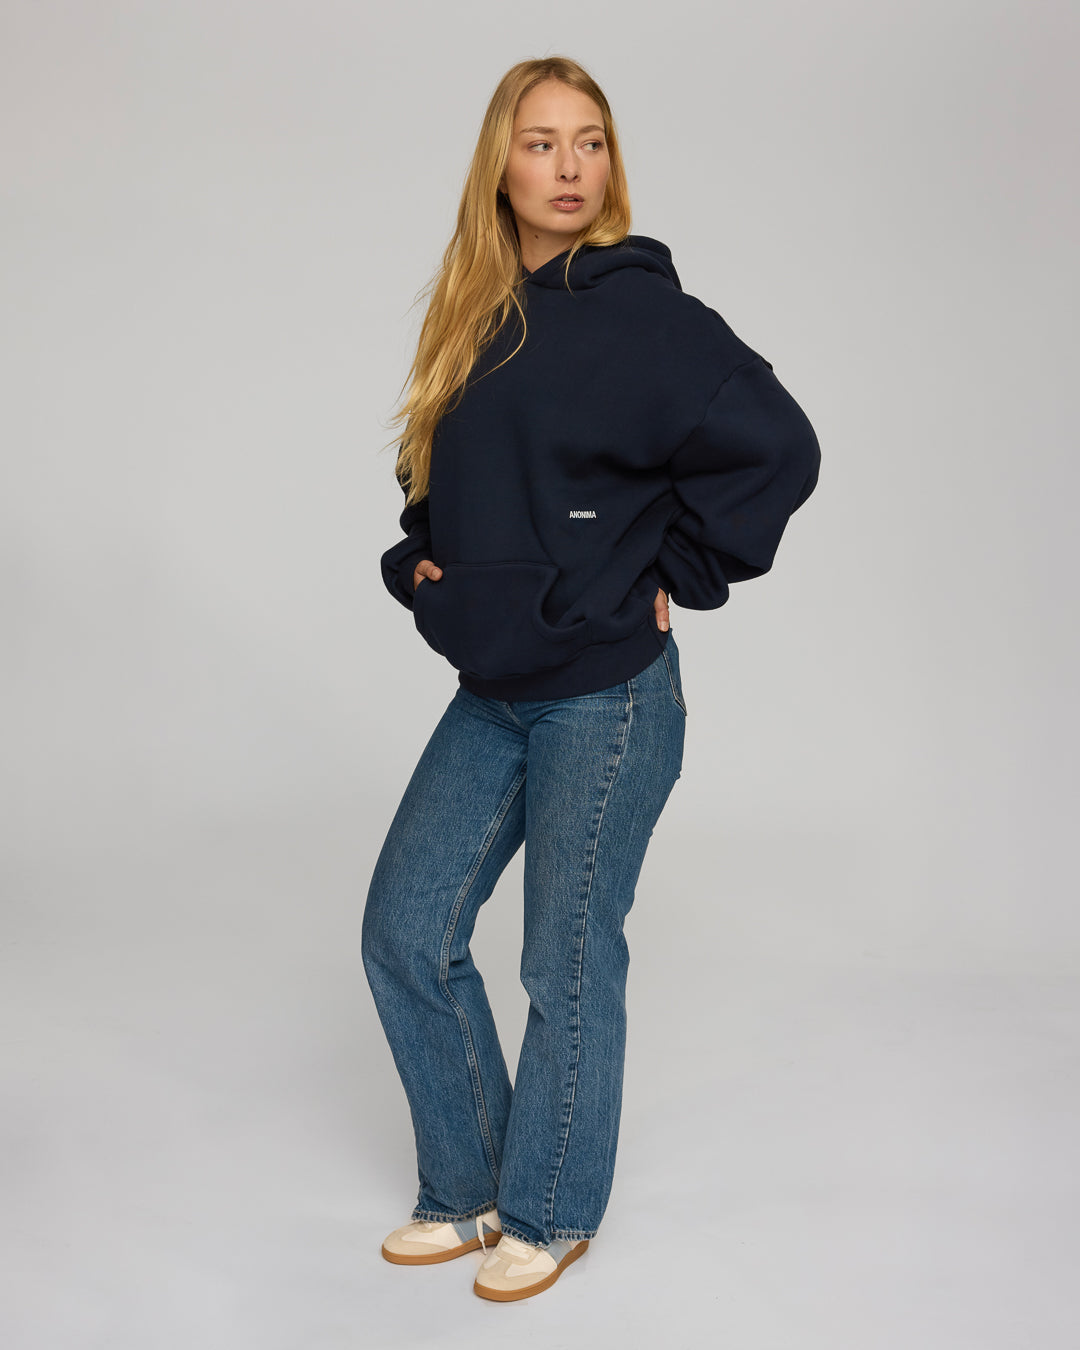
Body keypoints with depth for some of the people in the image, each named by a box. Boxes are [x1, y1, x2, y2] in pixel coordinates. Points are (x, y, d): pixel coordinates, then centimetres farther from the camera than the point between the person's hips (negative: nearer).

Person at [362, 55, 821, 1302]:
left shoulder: (641, 310, -11)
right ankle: (465, 1195, 27)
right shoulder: (472, 322, 10)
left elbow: (777, 449, -18)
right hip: (490, 695, 7)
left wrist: (676, 576, -13)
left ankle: (548, 1216, 25)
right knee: (405, 933, 8)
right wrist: (419, 556, 7)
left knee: (568, 963, 4)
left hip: (606, 696, -7)